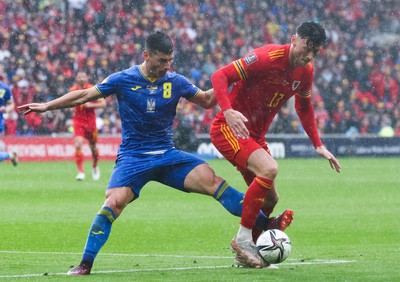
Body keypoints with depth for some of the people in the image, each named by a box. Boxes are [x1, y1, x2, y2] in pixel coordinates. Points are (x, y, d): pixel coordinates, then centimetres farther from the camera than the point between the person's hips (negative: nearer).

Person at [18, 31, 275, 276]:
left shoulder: (176, 82, 1)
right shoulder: (123, 80, -5)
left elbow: (206, 100, 15)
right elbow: (84, 96, 2)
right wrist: (47, 106, -1)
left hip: (167, 155, 2)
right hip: (133, 158, -2)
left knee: (211, 179, -19)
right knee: (114, 202, -26)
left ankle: (264, 224, -18)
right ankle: (85, 265, -15)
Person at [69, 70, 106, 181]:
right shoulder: (72, 90, 2)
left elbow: (103, 104, -6)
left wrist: (91, 105, -20)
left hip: (90, 122, 0)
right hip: (78, 121, 0)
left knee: (93, 147, 12)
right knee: (78, 145, -19)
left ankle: (95, 167, 40)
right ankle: (81, 172, -17)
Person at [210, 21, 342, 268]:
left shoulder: (306, 71, 2)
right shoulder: (267, 57, -22)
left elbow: (304, 107, 20)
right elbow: (220, 76, -25)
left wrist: (318, 146, 12)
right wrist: (228, 111, -40)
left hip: (256, 135, 9)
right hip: (229, 128, -9)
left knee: (271, 200, 10)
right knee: (269, 168, -30)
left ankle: (247, 249, 29)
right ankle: (243, 239, -21)